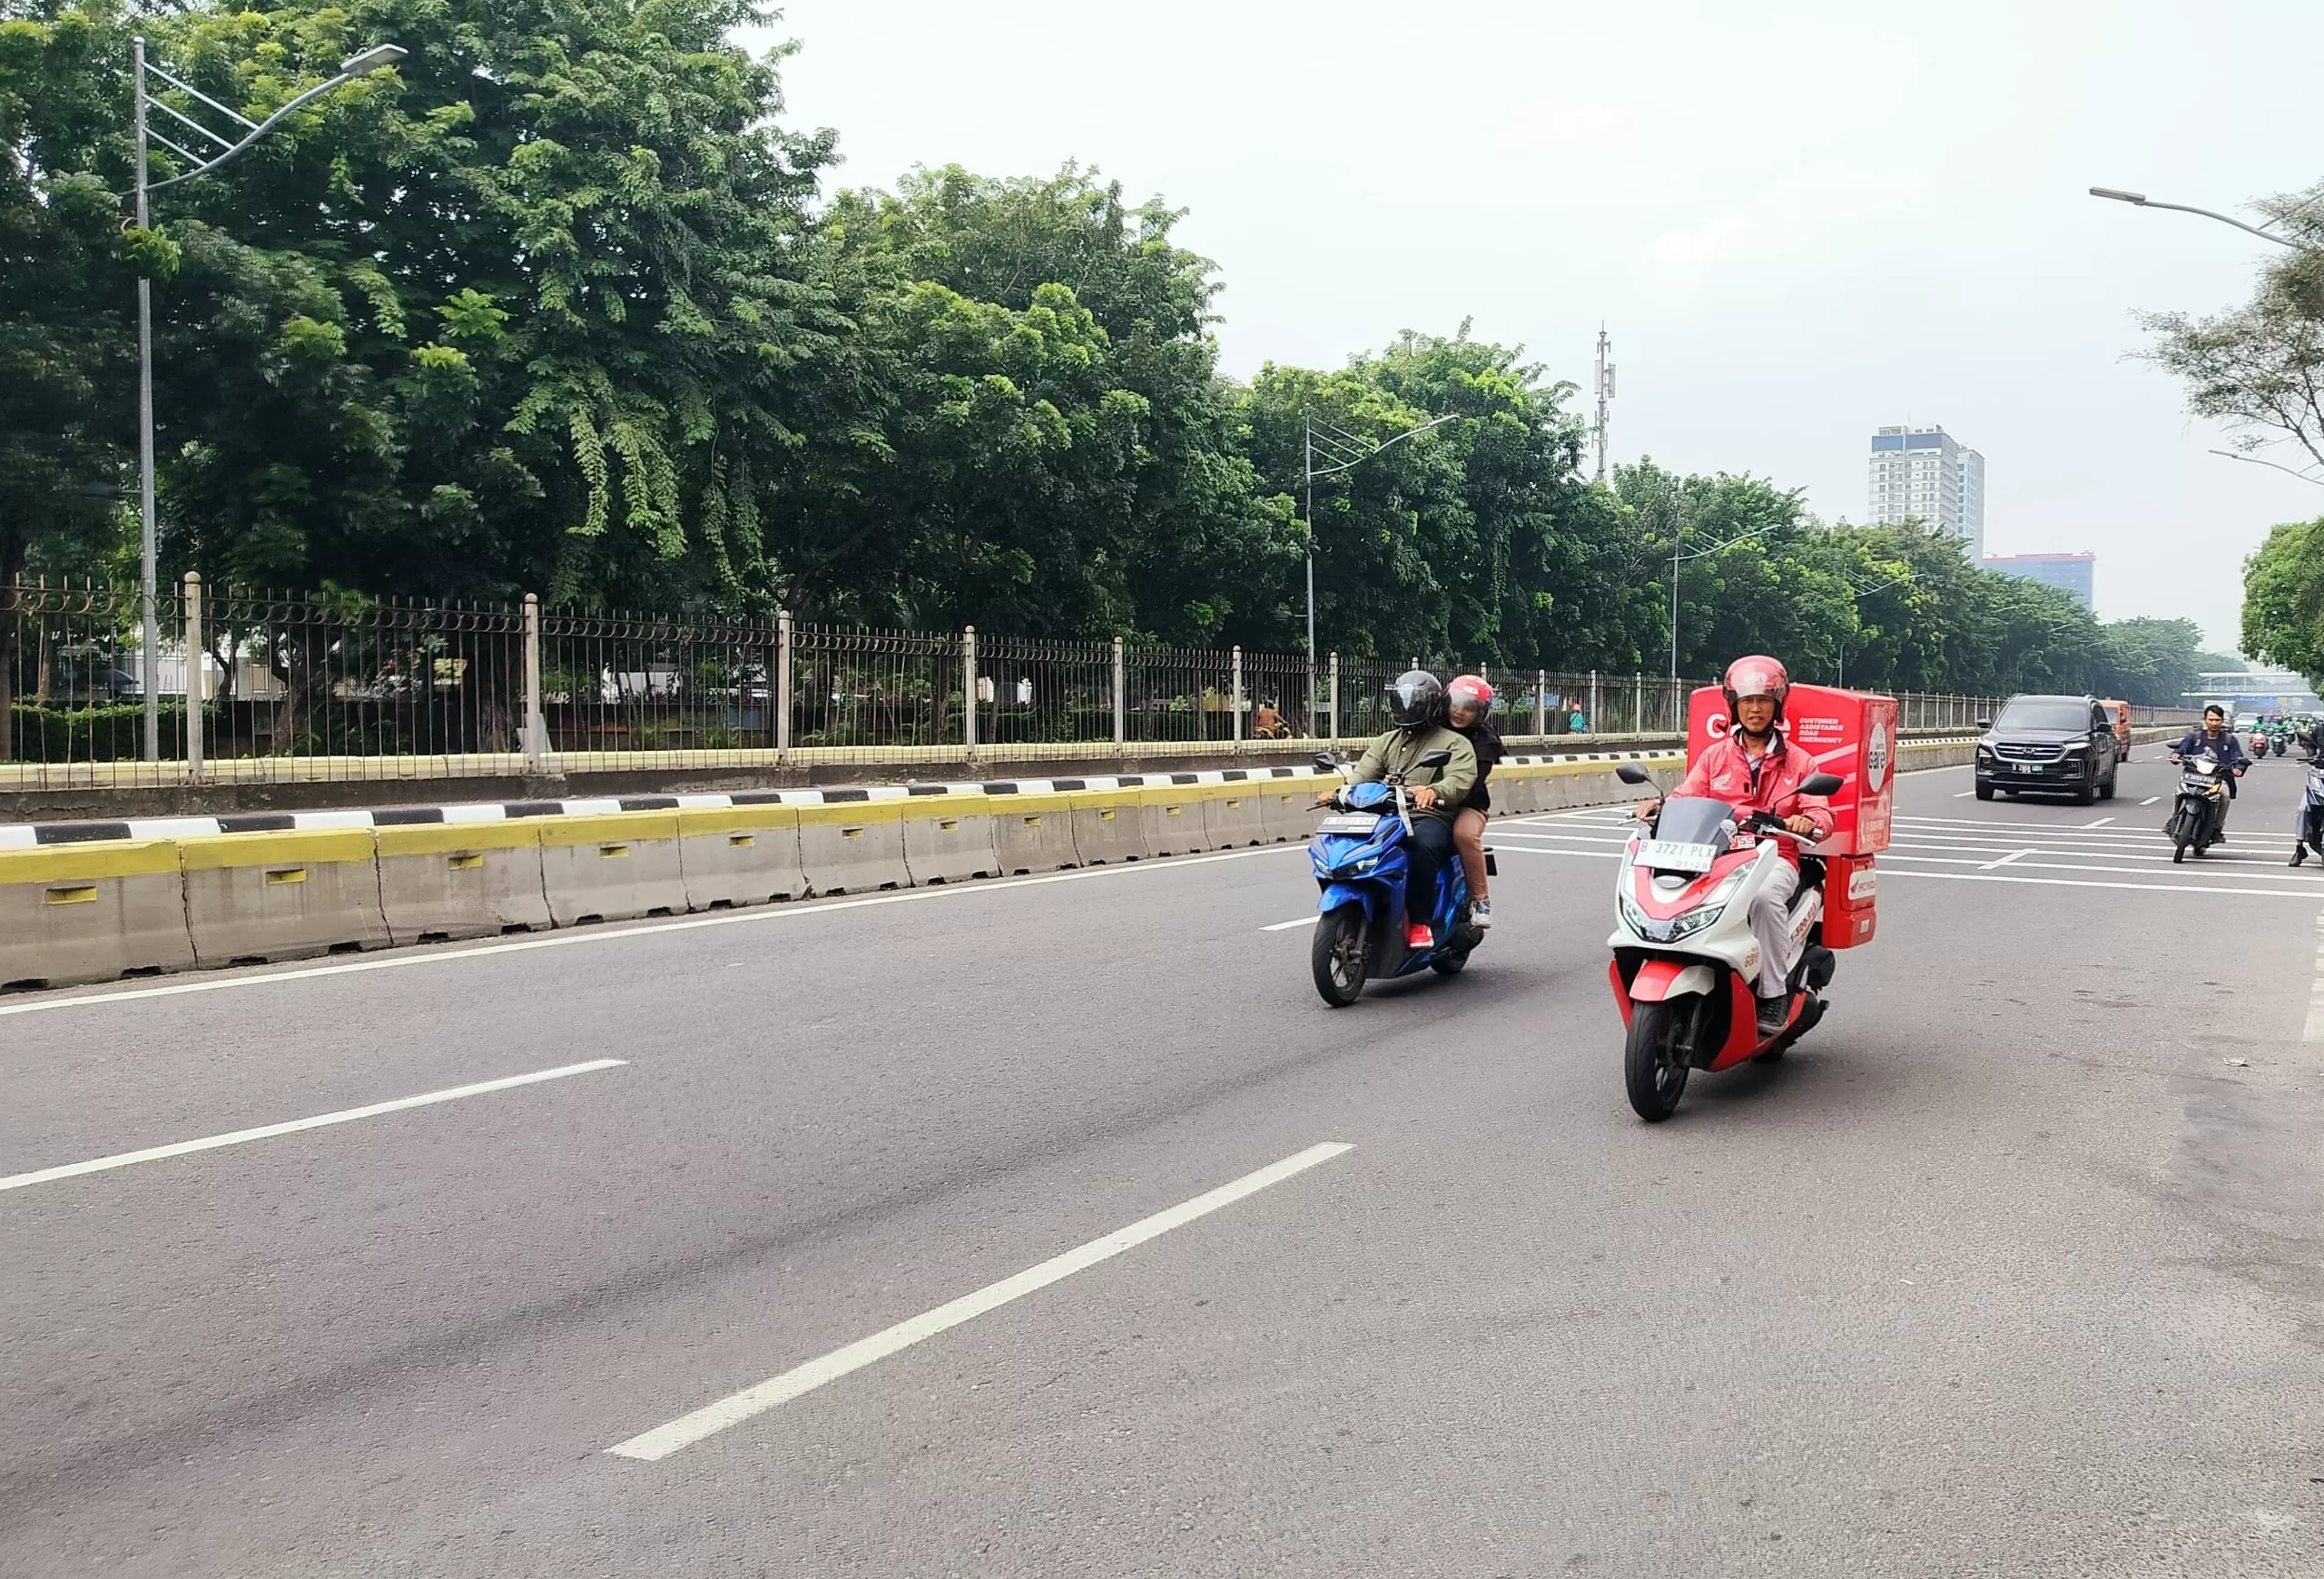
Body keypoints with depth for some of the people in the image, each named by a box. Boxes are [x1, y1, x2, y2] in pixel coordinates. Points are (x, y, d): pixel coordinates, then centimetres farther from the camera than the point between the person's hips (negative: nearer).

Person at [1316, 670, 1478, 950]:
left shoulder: (1455, 744, 7)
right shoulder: (1386, 742, 24)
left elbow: (1459, 781, -14)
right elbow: (1363, 774, 8)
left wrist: (1433, 791, -38)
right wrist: (1340, 791, -16)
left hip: (1431, 817, -5)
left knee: (1422, 844, -40)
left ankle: (1420, 922, -32)